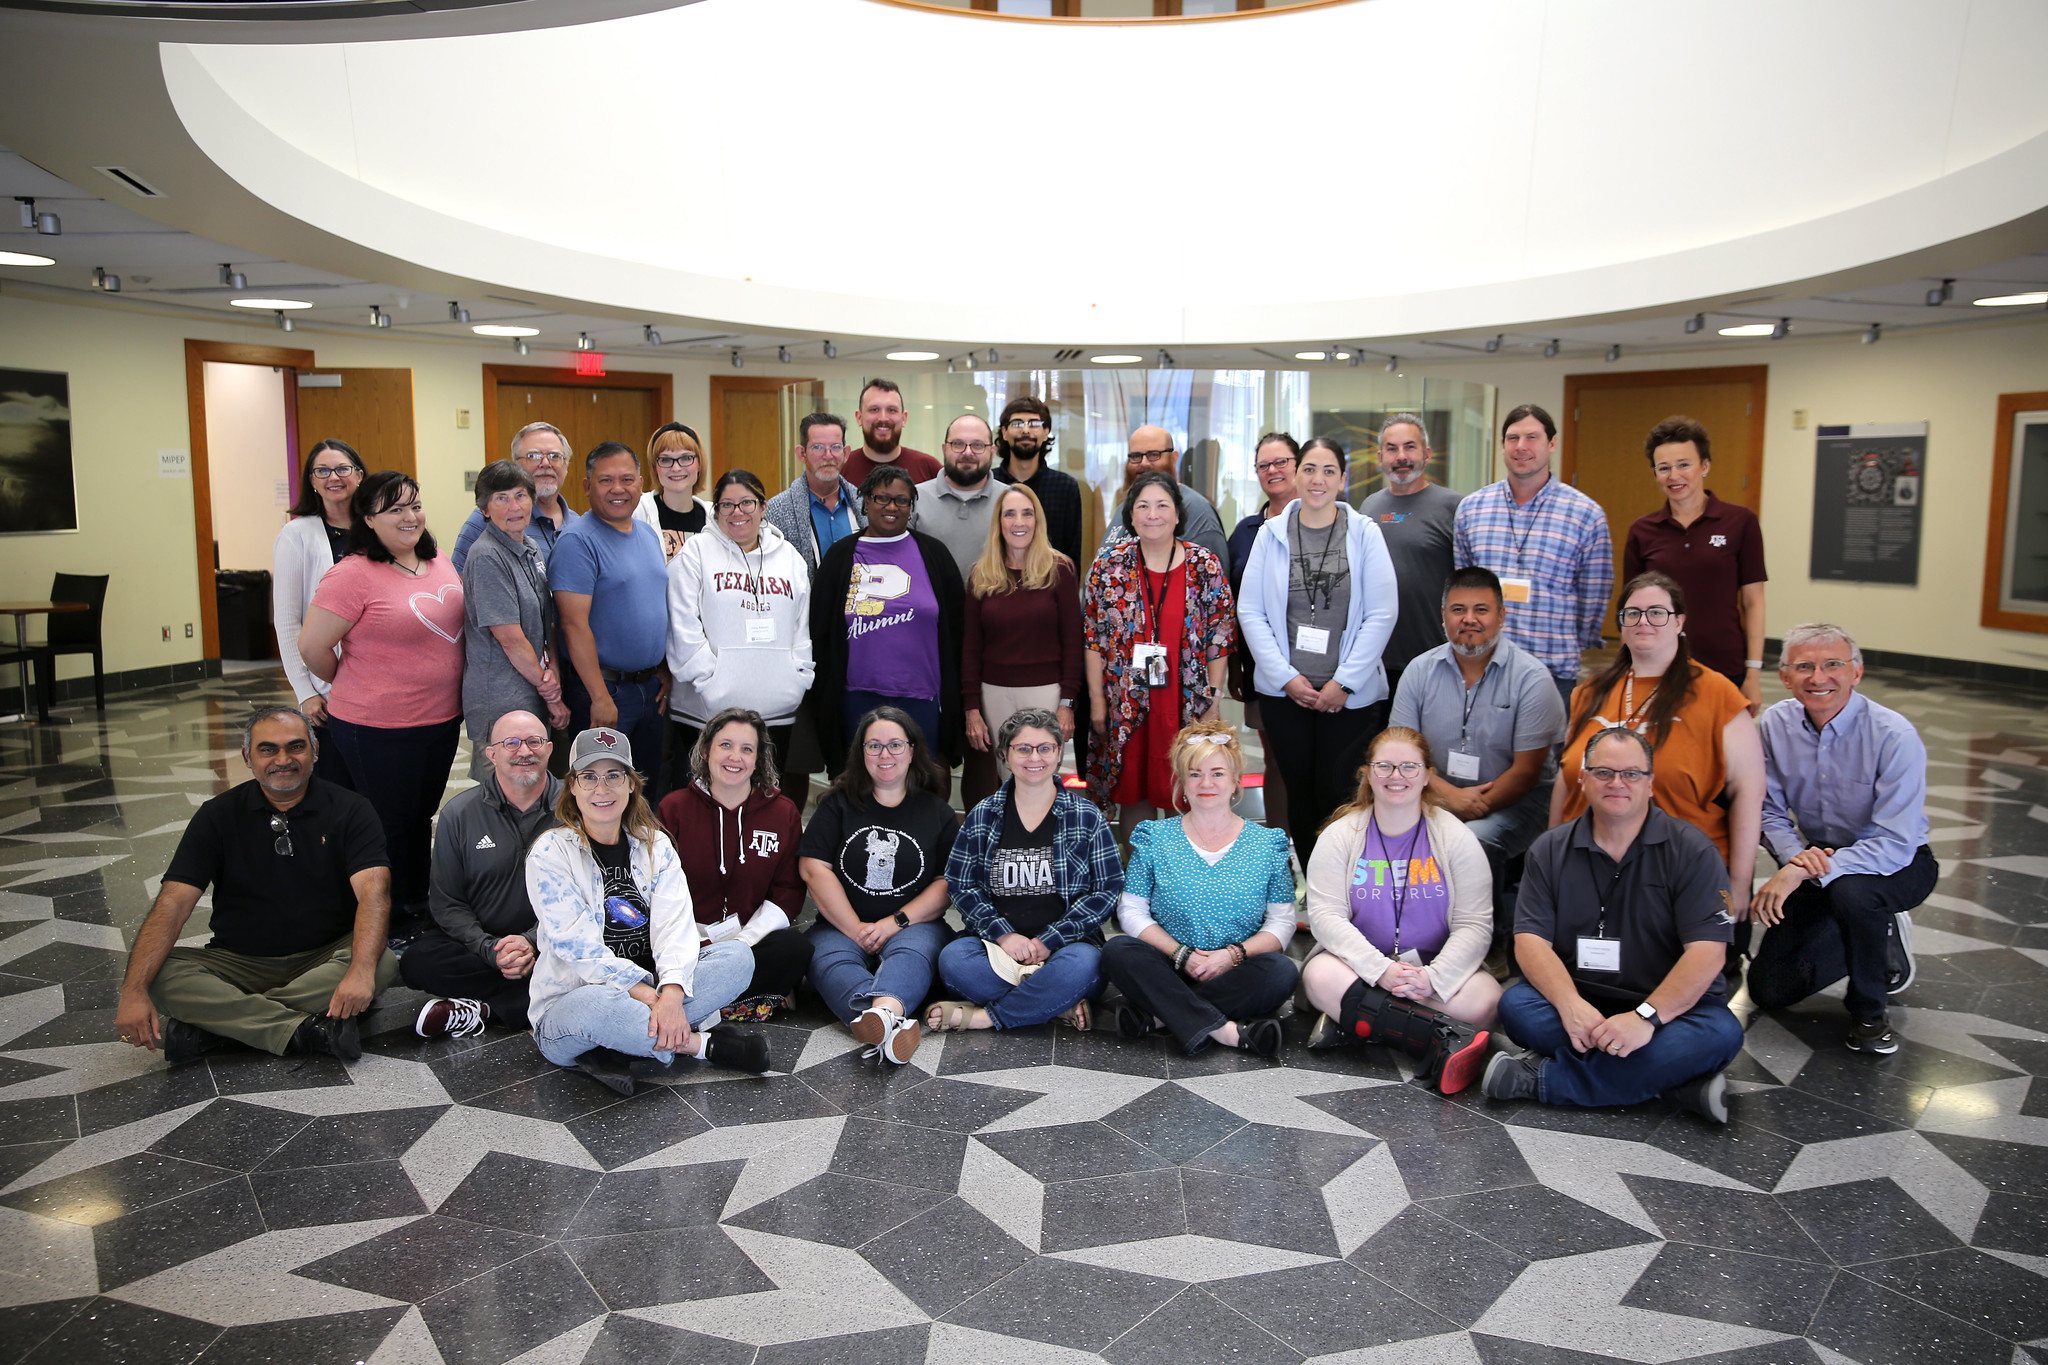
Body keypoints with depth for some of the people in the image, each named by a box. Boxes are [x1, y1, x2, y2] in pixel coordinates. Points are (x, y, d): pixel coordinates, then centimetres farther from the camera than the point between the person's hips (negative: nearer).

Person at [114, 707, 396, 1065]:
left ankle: (217, 1024, -24)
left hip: (325, 960, -1)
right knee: (161, 975, -25)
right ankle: (310, 1030, -30)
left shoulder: (349, 810, -4)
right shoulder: (219, 816, 2)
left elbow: (373, 891, -19)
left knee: (382, 964, -32)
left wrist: (360, 970, -38)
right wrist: (133, 990, -23)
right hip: (240, 964, 1)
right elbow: (173, 904, -8)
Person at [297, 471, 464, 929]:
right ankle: (395, 926, 23)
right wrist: (357, 688, -1)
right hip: (379, 731, -6)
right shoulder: (354, 574, -17)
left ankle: (419, 907, 36)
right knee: (391, 827, 7)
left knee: (422, 820, 20)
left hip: (443, 720, 7)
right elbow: (312, 647, -16)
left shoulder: (440, 565, 5)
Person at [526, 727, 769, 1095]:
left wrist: (671, 993, -29)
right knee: (593, 1004, -40)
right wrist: (650, 997, -27)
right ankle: (701, 1044, -19)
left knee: (737, 957, -16)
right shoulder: (550, 853, -8)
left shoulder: (656, 845, 5)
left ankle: (618, 1050, -25)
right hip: (567, 1006, -5)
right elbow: (581, 948, -16)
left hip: (649, 991, 5)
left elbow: (674, 925, -9)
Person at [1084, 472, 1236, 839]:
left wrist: (1214, 702, -1)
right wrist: (1096, 700, 0)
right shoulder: (1109, 565, -1)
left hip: (1186, 705, 0)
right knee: (1133, 792, 8)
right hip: (1127, 705, 1)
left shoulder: (1206, 567, -2)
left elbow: (1219, 639, 2)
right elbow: (1093, 638, 2)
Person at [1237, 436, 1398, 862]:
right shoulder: (1271, 533, 4)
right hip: (1284, 692, 2)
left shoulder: (1365, 532, 0)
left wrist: (1343, 683, -7)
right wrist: (1287, 677, -5)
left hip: (1350, 694, -1)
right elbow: (1250, 611, 2)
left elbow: (1381, 615, -3)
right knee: (1300, 794, 8)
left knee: (1339, 796, -1)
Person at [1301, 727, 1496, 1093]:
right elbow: (1326, 916, -10)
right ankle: (1446, 1038, -36)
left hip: (1434, 968, 1)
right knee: (1320, 976, -34)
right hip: (1359, 963, 0)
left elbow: (1474, 925, -5)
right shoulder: (1340, 836, 0)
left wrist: (1432, 978, -22)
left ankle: (1357, 1017, -24)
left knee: (1484, 999, -30)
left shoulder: (1456, 837, 0)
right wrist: (1382, 971, -24)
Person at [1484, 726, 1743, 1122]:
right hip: (1578, 1003, 1)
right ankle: (1674, 1078, -26)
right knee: (1516, 1006, -27)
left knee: (1720, 1033, -31)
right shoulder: (1550, 851, 4)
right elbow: (1531, 940, -5)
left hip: (1667, 1007, -1)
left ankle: (1543, 1078, -27)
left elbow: (1707, 951, -13)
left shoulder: (1690, 850, -3)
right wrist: (1569, 1004, -25)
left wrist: (1647, 1016, -26)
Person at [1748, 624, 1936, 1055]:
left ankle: (1868, 1011, -13)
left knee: (1851, 890, -41)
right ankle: (1881, 941, 25)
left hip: (1897, 865, -4)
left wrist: (1804, 872, -37)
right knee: (1769, 989, 0)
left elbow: (1896, 844, -30)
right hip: (1816, 863, 5)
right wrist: (1795, 857, -26)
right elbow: (1771, 812, -4)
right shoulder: (1776, 724, -10)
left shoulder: (1894, 736, -25)